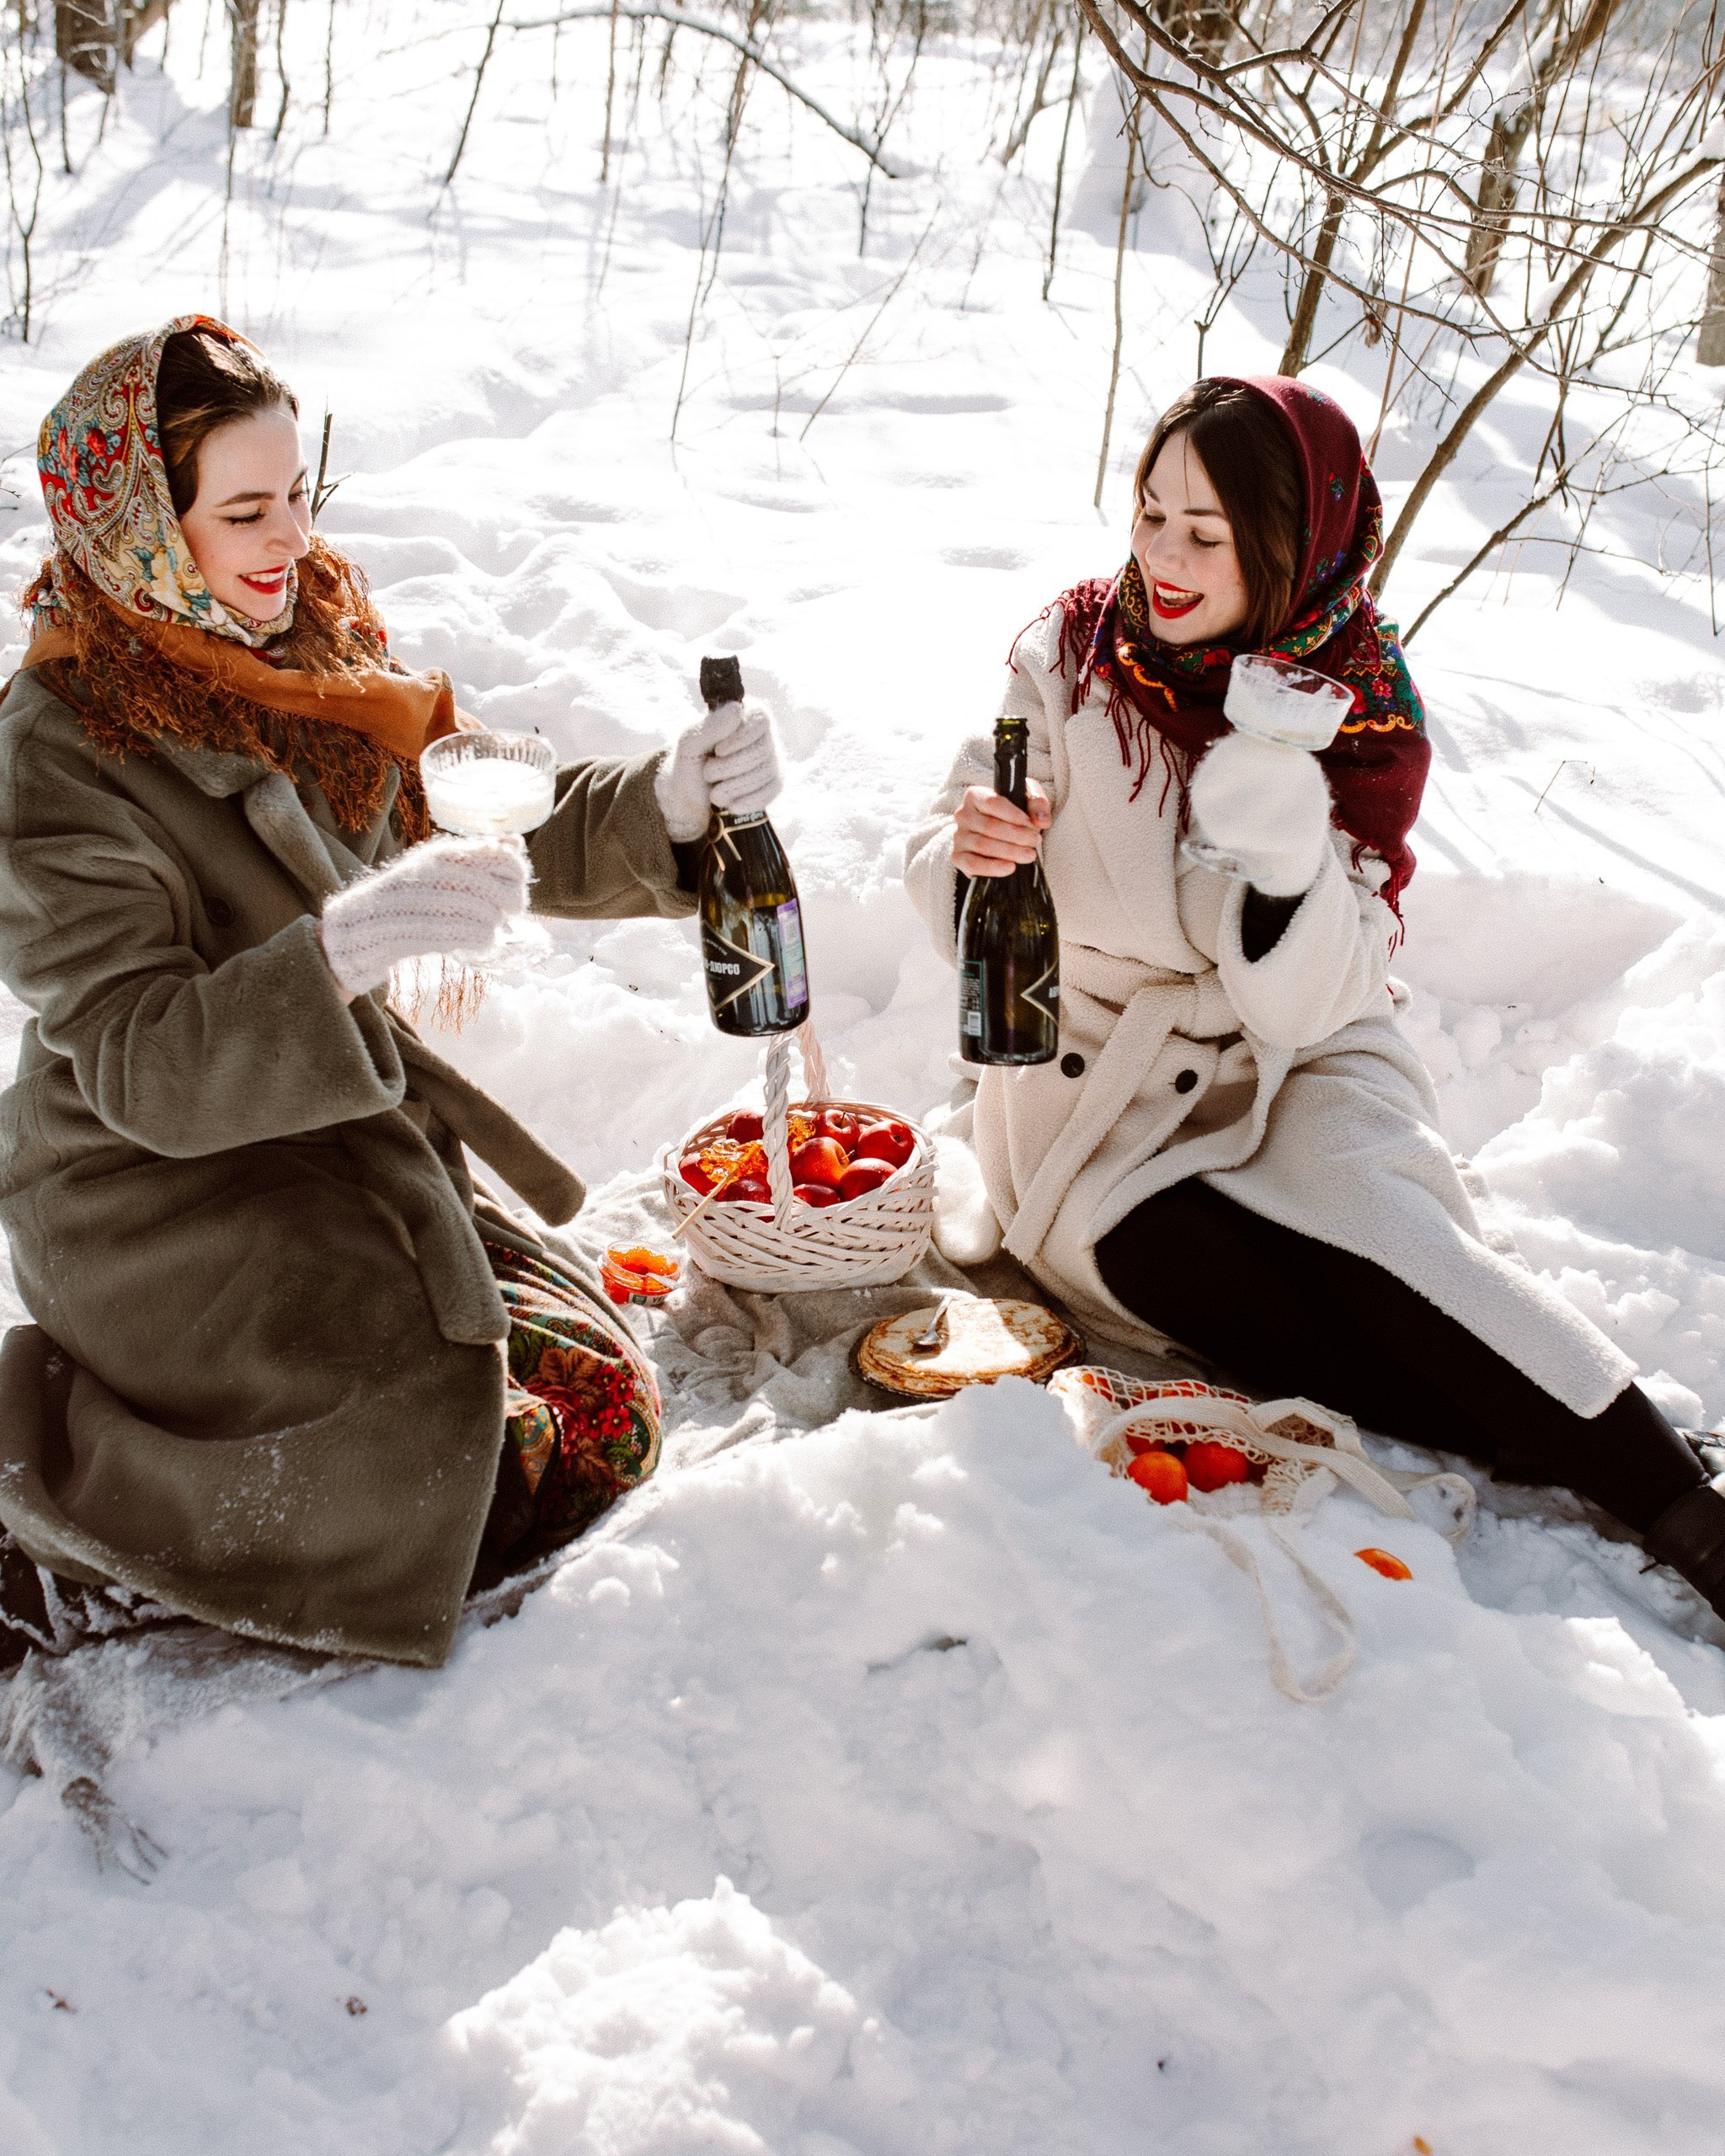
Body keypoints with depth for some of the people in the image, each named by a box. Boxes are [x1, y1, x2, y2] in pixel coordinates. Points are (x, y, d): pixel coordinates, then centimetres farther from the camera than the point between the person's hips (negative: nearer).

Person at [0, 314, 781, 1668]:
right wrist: (340, 949, -43)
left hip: (355, 1153, 8)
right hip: (166, 1205, -8)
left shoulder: (317, 646, 4)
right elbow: (140, 1068, -26)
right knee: (490, 1477, -18)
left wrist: (665, 801, -17)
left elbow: (494, 821, 3)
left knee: (603, 1416, 3)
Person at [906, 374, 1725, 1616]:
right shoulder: (1075, 652, -5)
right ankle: (1559, 1445, -22)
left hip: (1289, 1059, -1)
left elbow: (1307, 1001, -15)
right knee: (1157, 1249, -30)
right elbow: (955, 898, -4)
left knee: (1362, 1210, -32)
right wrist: (970, 852, -28)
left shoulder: (1359, 715, -8)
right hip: (1096, 1056, 1)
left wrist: (1286, 863, -35)